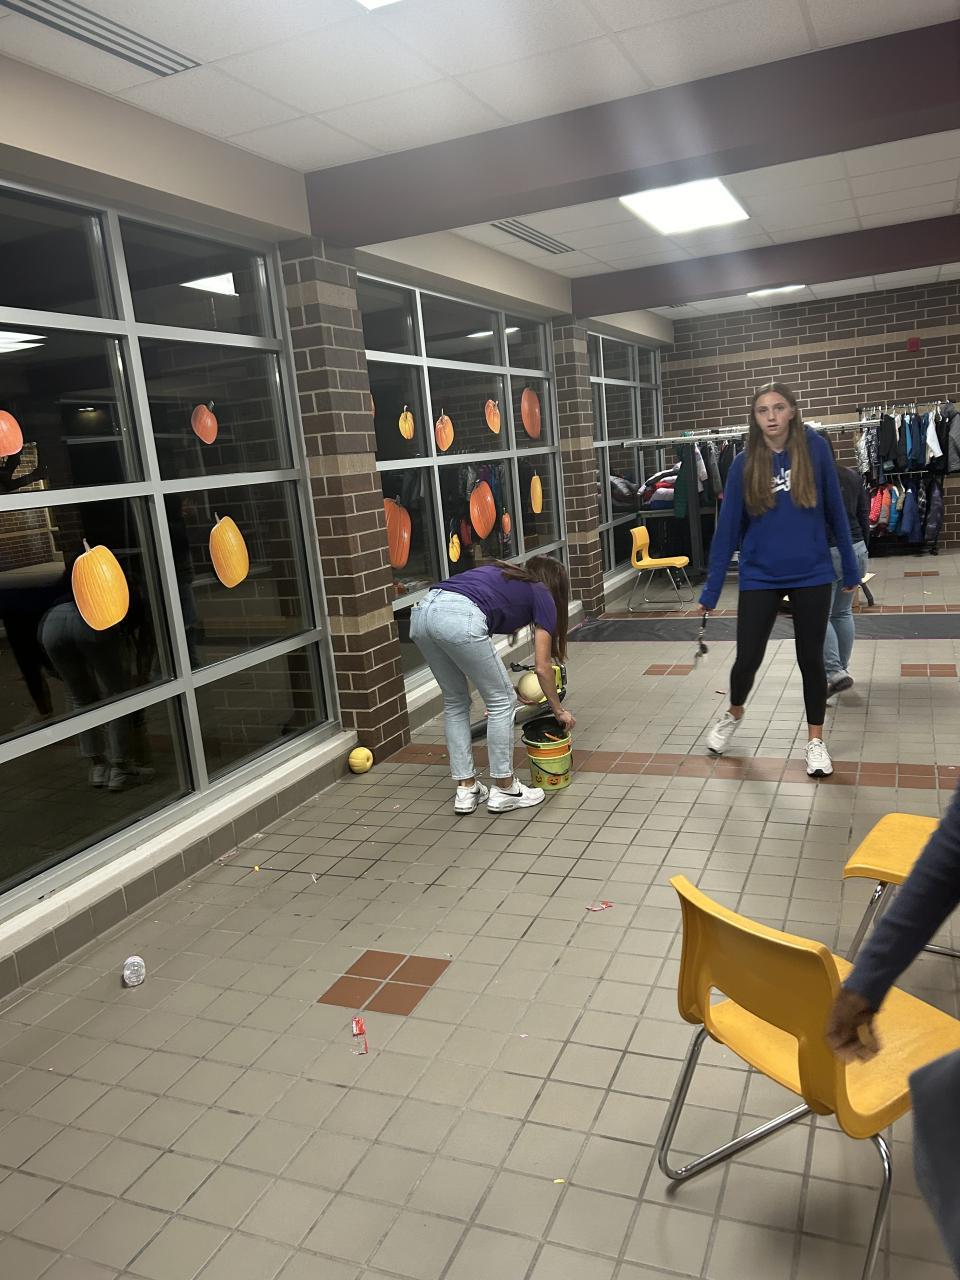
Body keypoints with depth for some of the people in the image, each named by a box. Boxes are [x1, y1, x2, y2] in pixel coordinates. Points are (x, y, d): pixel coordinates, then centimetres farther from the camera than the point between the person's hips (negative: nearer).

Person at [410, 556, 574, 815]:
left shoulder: (501, 573, 37)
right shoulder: (541, 596, 20)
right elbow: (543, 667, 19)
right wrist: (558, 710, 34)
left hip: (421, 612, 7)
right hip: (459, 619, -7)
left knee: (455, 701, 24)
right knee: (502, 700, 13)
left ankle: (466, 789, 28)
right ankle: (503, 790, 22)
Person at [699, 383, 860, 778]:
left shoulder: (814, 449, -5)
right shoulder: (744, 464, -5)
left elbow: (834, 510, 1)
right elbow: (727, 528, -3)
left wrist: (850, 568, 6)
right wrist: (711, 590, -3)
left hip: (812, 576, 0)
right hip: (759, 578, 0)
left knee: (811, 659, 9)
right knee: (747, 659, 3)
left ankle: (815, 740, 27)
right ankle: (734, 715, 34)